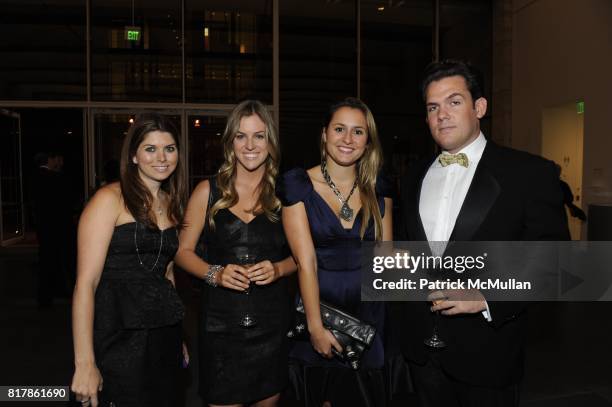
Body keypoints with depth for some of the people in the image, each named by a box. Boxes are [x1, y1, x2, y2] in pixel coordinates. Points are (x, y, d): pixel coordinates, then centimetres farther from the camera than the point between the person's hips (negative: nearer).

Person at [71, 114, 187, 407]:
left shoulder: (171, 204, 10)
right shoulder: (109, 199, -10)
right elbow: (86, 284, -14)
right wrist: (84, 364, -18)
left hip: (164, 338, 6)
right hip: (119, 340, -6)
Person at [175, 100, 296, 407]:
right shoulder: (208, 191, -1)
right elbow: (183, 251, 3)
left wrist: (278, 269, -13)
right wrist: (215, 273, -14)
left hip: (272, 321, 1)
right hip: (220, 322, -1)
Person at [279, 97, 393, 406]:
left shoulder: (378, 189, 3)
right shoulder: (298, 185, -9)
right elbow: (306, 261, -14)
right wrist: (315, 326, -17)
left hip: (367, 312, 3)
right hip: (319, 306, -3)